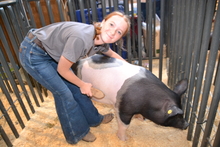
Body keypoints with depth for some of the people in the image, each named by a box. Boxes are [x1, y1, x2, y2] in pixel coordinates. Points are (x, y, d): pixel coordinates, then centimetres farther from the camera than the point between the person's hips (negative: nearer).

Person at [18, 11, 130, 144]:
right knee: (63, 92, -3)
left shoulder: (101, 41, -10)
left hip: (51, 53, 7)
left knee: (74, 86, 11)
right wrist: (82, 85, -8)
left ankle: (93, 119, 31)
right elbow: (62, 70, -22)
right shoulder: (81, 37, -36)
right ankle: (77, 133, 19)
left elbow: (112, 54, 14)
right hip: (33, 54, -7)